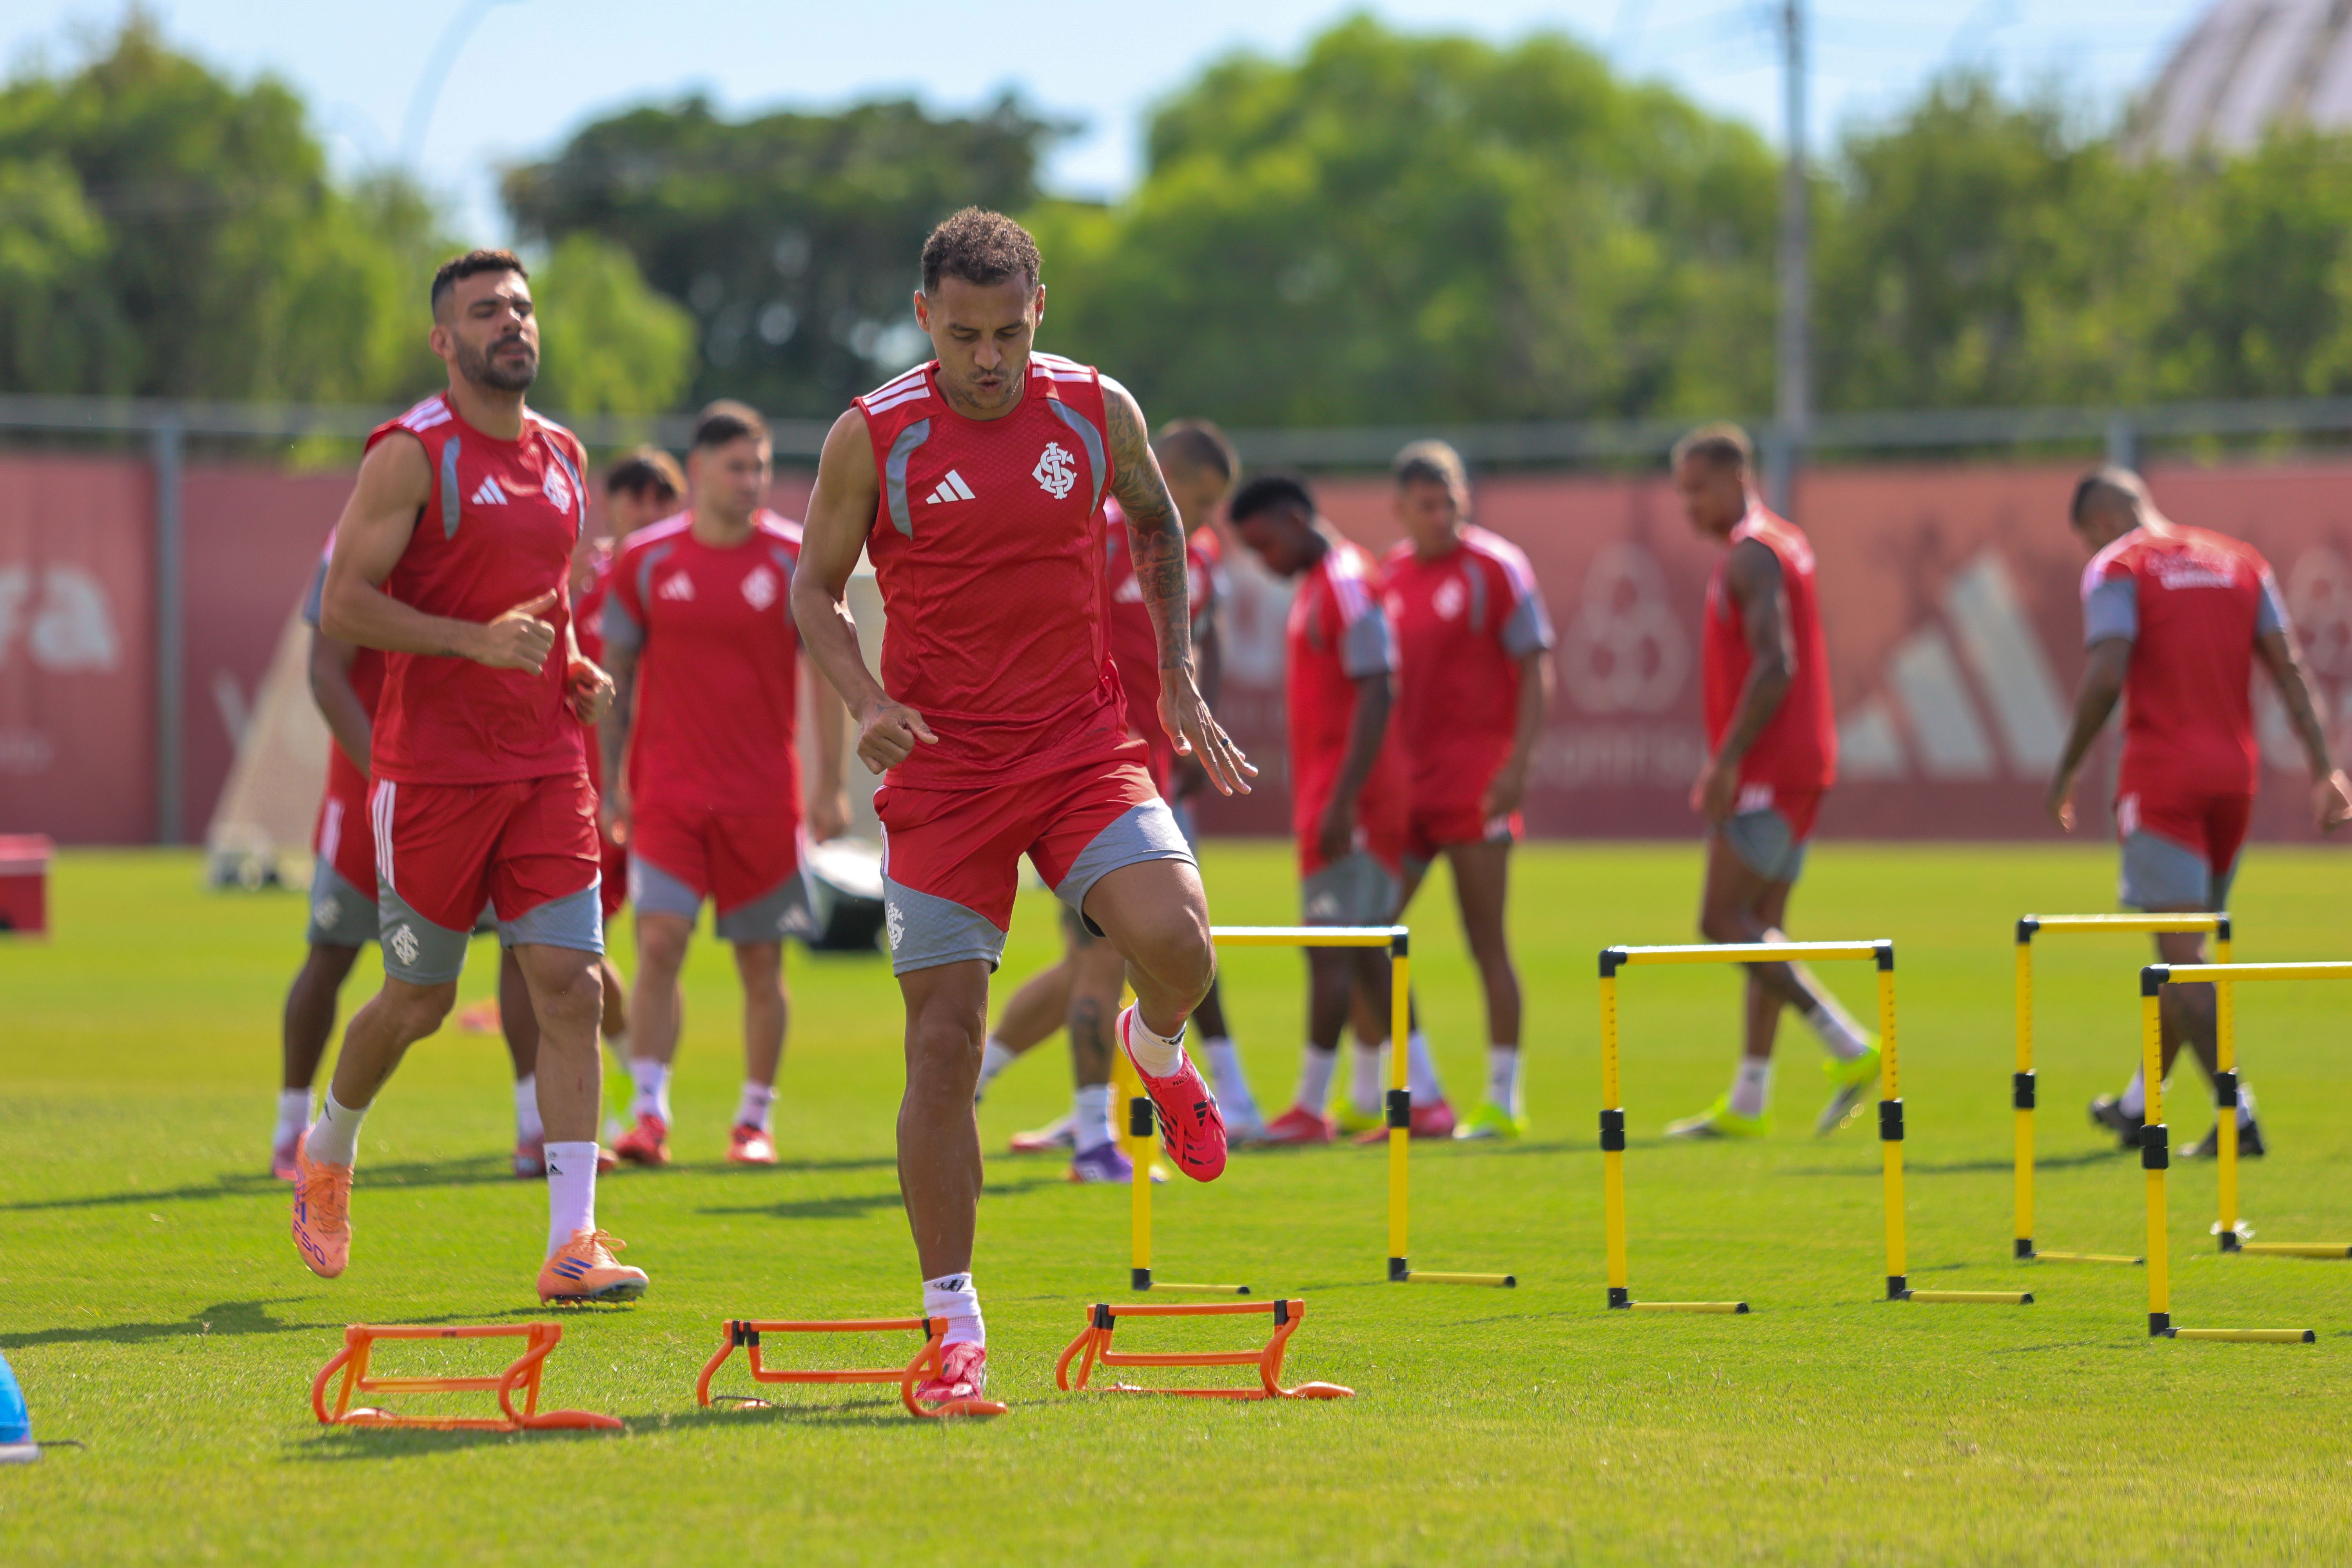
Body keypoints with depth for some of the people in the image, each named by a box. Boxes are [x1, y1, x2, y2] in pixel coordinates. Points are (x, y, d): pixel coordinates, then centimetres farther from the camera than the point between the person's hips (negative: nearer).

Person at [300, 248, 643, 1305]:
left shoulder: (563, 458, 13)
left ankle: (573, 1241, -9)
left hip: (547, 764, 5)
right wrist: (479, 642, -23)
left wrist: (577, 670, 8)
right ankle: (326, 1155, 36)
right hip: (434, 770, -5)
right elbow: (343, 607, -14)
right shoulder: (413, 455, -8)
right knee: (420, 998, 6)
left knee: (570, 985, -7)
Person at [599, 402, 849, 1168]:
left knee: (761, 963, 5)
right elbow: (616, 675, 8)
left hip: (764, 797, 0)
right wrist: (612, 783, 4)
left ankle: (756, 1120, 16)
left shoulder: (794, 558, 0)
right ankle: (650, 1113, -11)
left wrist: (830, 783, -3)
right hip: (666, 790, 0)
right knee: (660, 943, -13)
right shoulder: (645, 560, 2)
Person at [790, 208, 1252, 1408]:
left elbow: (1157, 524, 19)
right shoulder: (871, 439, -6)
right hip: (941, 766, -1)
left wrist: (1178, 678, 11)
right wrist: (866, 703, -12)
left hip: (1083, 746, 1)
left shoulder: (1099, 412, 0)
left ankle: (1155, 1051, 15)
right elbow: (815, 588, 5)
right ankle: (954, 1323, 7)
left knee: (1175, 941, -24)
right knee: (942, 1041, -5)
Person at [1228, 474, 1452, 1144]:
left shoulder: (1349, 584, -13)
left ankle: (1311, 1108, -3)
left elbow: (1376, 697, -19)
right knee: (1363, 952, 10)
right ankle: (1424, 1097, 11)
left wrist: (1341, 802, -23)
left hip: (1348, 803, -10)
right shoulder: (1316, 586, 18)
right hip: (1324, 796, 10)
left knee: (1330, 951, -6)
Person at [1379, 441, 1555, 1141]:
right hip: (1406, 770, 6)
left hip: (1475, 773, -6)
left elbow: (1535, 672, -7)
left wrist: (1517, 766, -16)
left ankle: (1503, 1100, 1)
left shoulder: (1495, 568, -4)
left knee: (1487, 943, -4)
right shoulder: (1390, 574, 13)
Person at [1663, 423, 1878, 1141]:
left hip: (1768, 774, -10)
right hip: (1799, 766, 10)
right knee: (1761, 925, 9)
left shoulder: (1752, 554, -12)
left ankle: (1848, 1046, -14)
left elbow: (1774, 666, -22)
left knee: (1723, 921, -10)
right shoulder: (1784, 544, 19)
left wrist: (1725, 762, -22)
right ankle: (1748, 1102, 10)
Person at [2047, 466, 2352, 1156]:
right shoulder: (2240, 562, 15)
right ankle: (2139, 1107, 31)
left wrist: (2066, 770, -5)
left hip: (2162, 778, -6)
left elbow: (2106, 677, -15)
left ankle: (2237, 1115, -20)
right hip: (2235, 774, 6)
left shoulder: (2117, 567, -2)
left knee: (2182, 956, -8)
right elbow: (2288, 669, 8)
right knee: (2187, 951, 18)